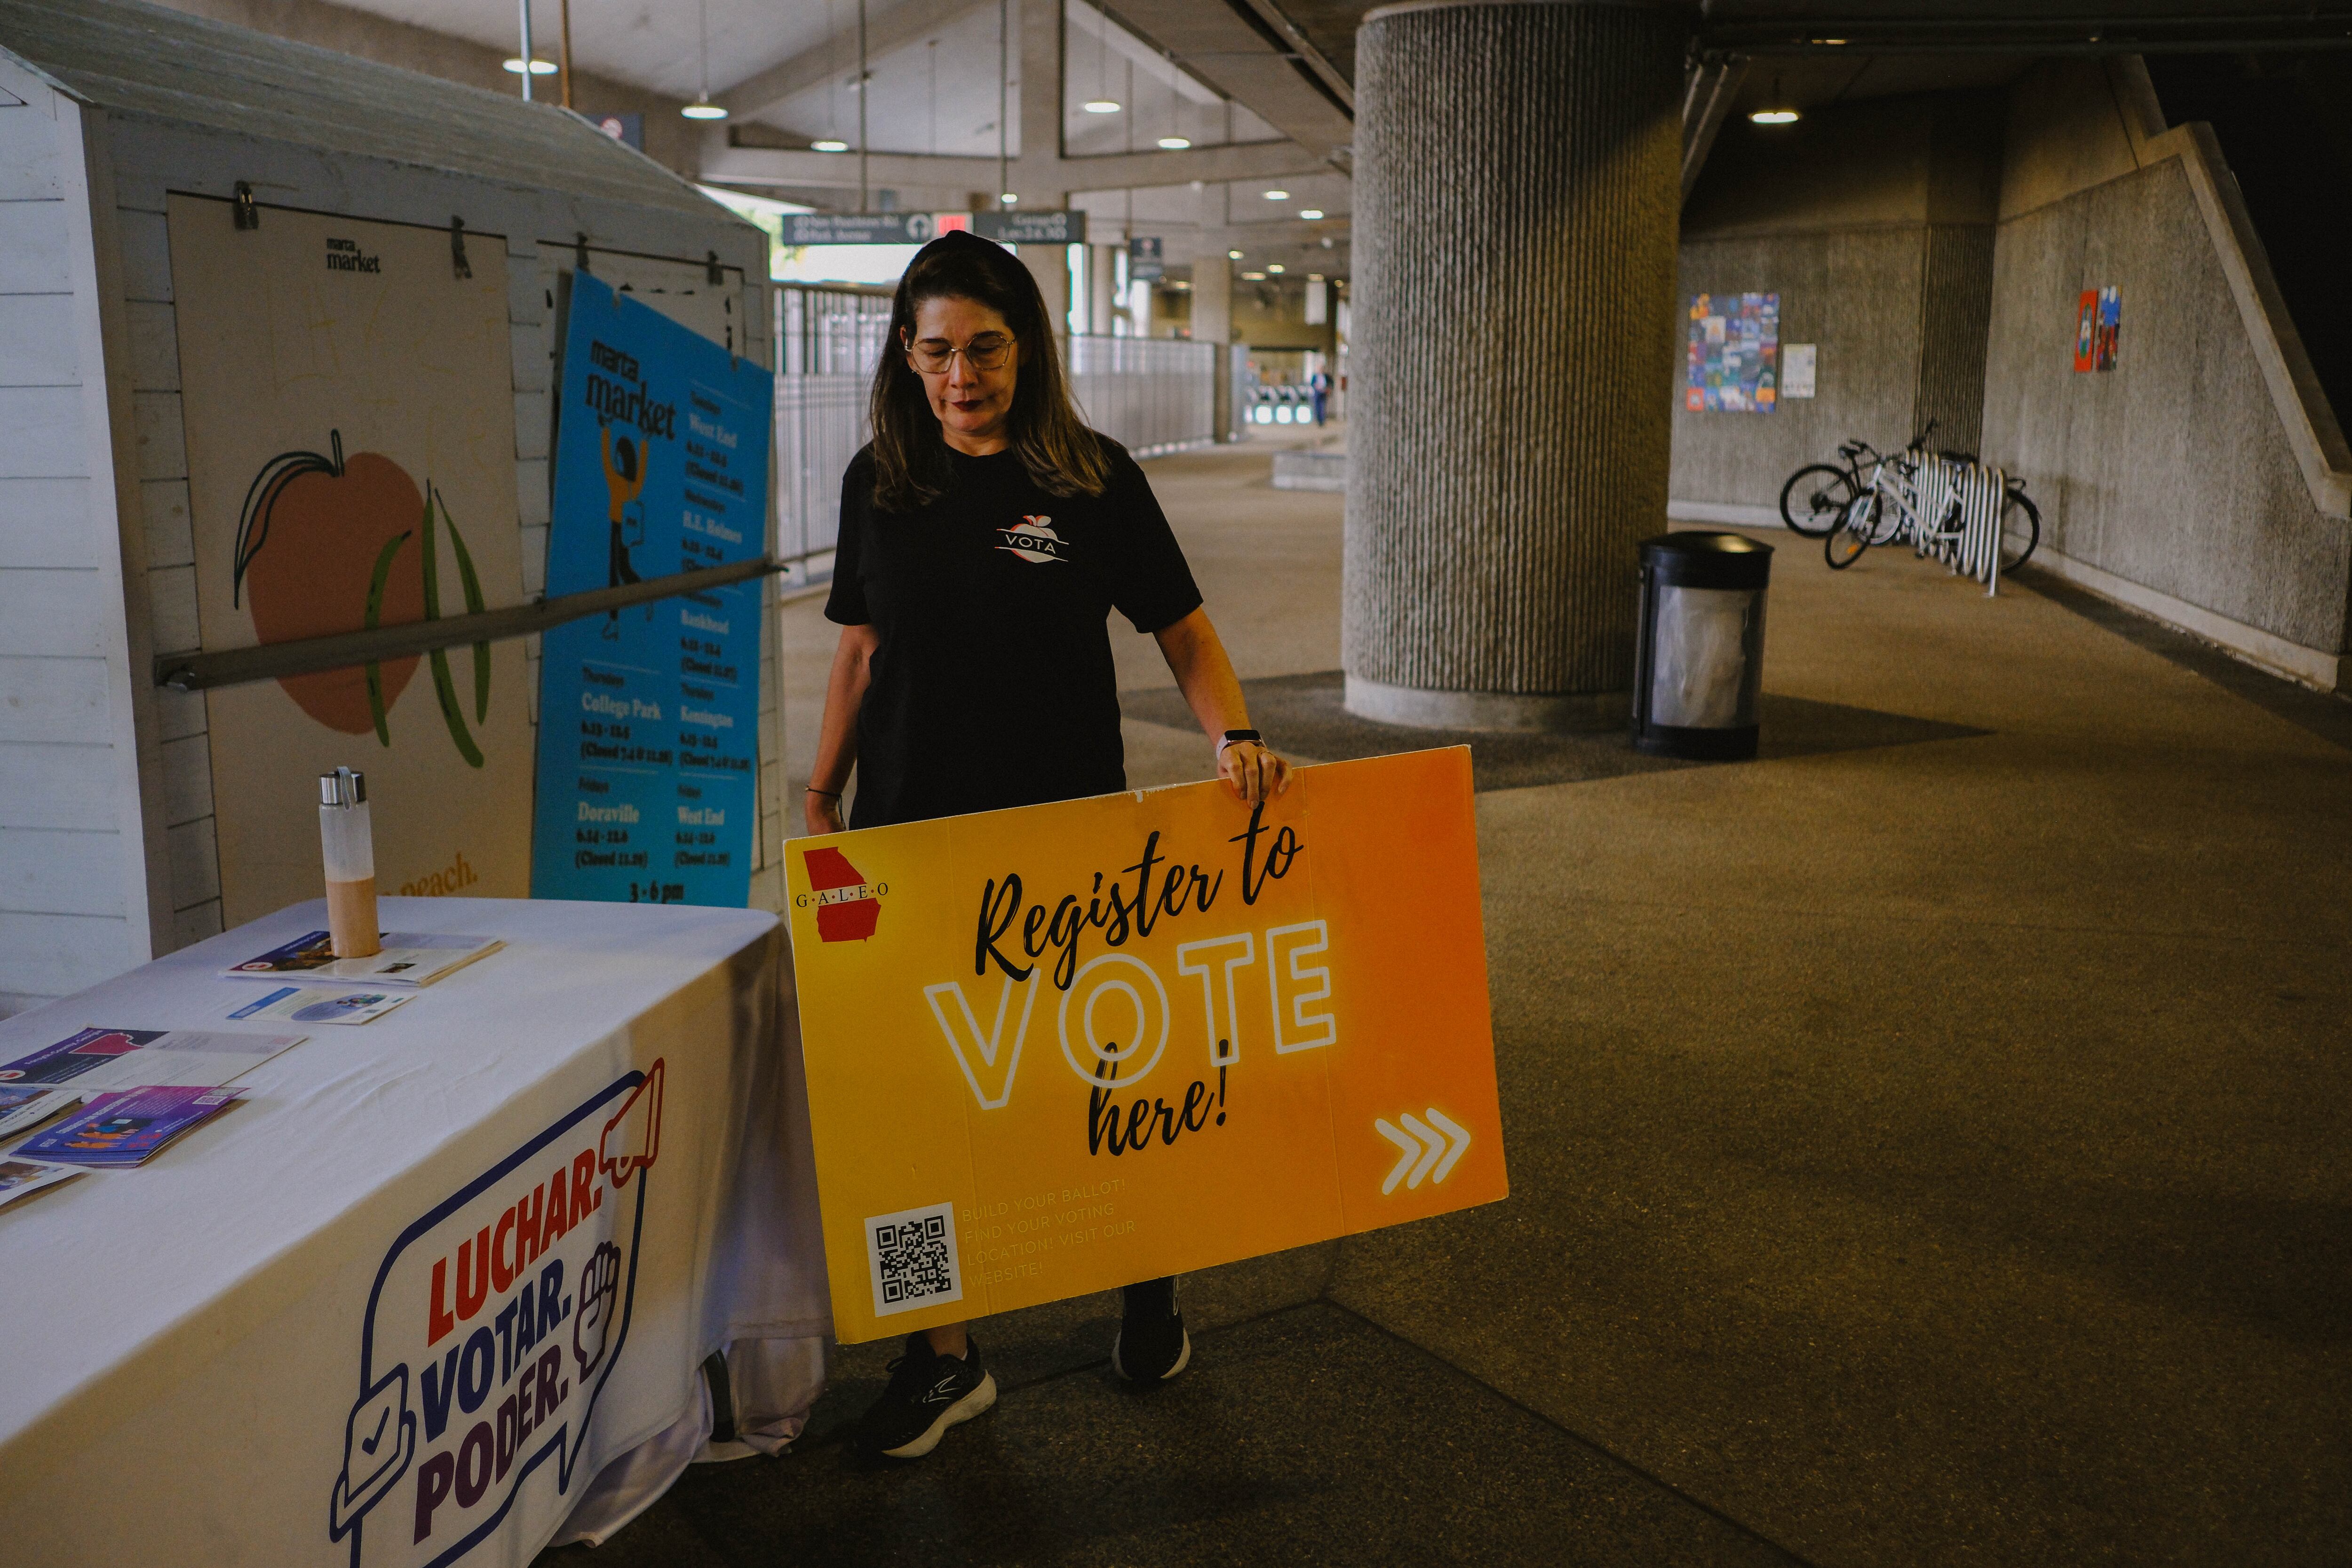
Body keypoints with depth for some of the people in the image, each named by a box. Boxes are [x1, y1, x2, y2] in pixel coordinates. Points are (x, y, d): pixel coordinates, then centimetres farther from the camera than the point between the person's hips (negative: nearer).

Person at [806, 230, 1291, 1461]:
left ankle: (1148, 1278, 38)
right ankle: (944, 1356, 20)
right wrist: (820, 796, 9)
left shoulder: (1092, 478, -4)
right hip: (913, 831, 3)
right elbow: (860, 649, 12)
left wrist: (1233, 733, -18)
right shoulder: (878, 483, 5)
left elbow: (1179, 627, -1)